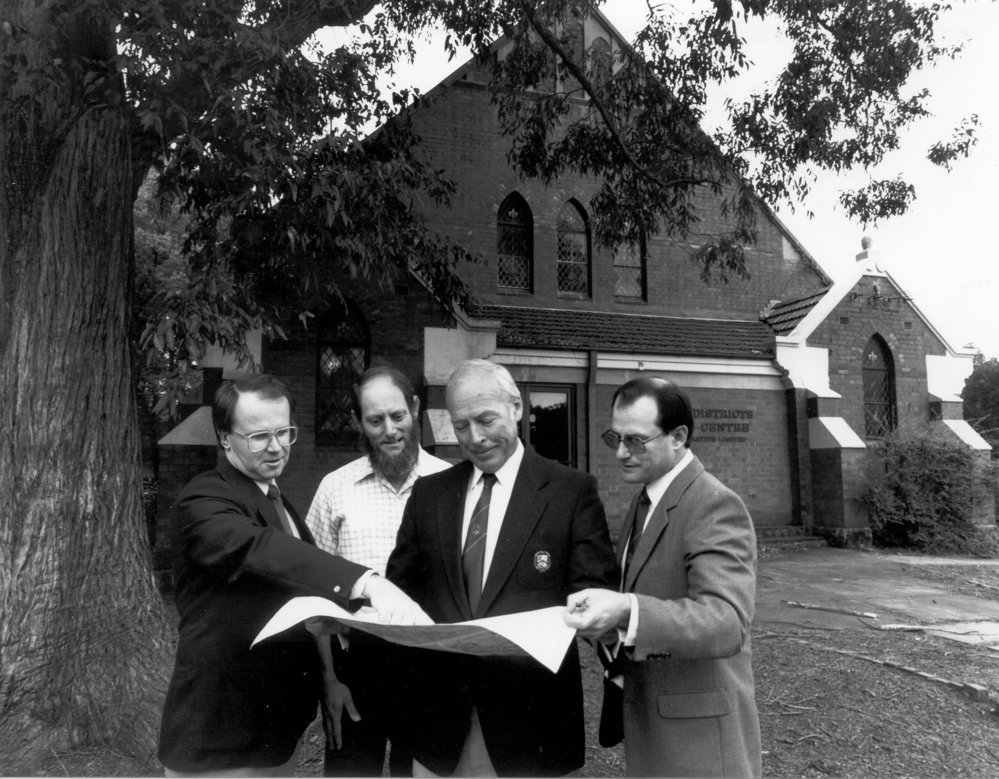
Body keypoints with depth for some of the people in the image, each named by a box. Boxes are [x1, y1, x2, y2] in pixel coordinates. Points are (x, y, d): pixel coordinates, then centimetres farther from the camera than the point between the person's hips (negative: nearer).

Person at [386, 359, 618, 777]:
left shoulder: (573, 490, -5)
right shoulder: (428, 492, 7)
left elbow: (593, 595, -6)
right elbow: (403, 583, 9)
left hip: (529, 715, -3)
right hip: (439, 711, 3)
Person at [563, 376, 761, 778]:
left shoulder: (715, 507, -20)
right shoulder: (645, 501, 9)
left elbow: (725, 621, -32)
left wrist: (626, 612, -45)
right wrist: (604, 607, 1)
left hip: (697, 732, -8)